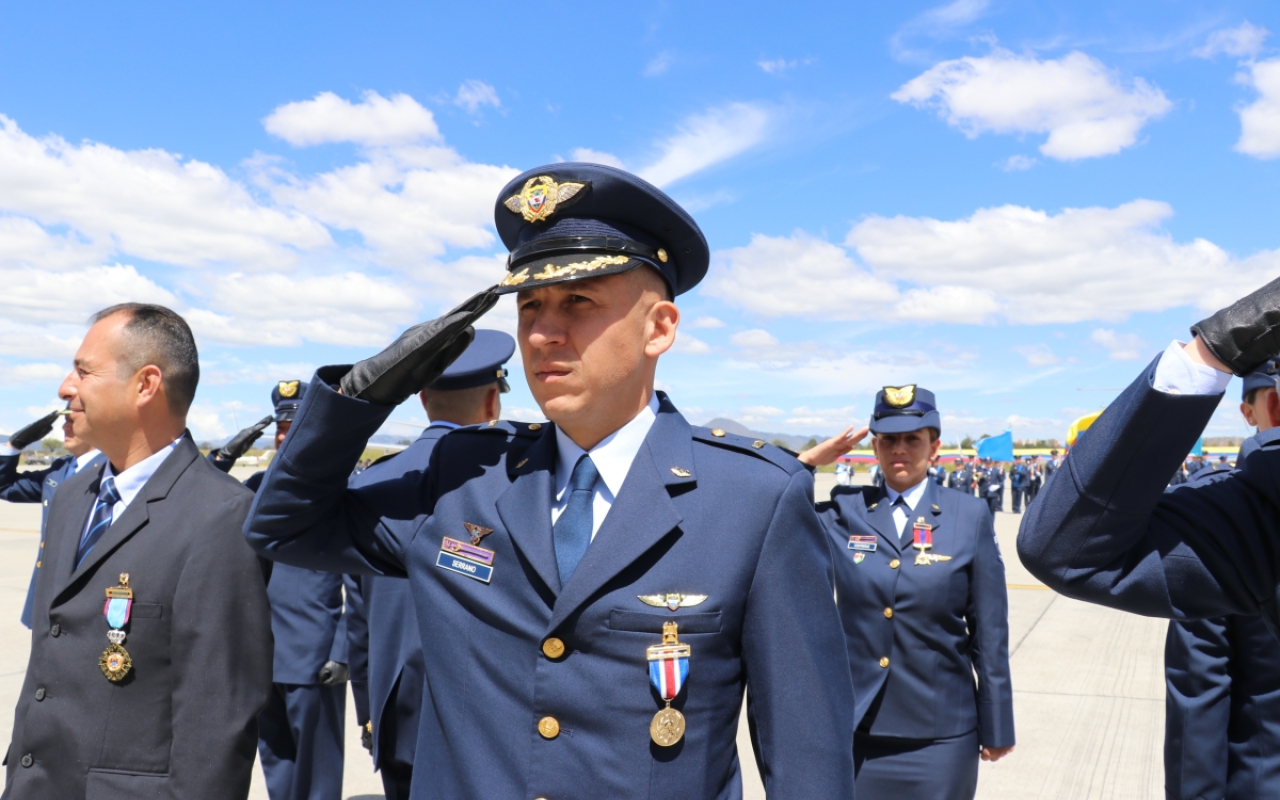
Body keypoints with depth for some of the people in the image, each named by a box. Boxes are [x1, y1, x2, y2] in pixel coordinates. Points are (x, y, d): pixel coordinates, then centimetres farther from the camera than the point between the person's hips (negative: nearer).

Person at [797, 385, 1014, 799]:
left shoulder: (970, 516, -3)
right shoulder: (845, 510, 1)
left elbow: (989, 633, -1)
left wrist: (995, 728, 1)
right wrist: (809, 459, -7)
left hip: (939, 732, -1)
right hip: (855, 727, 1)